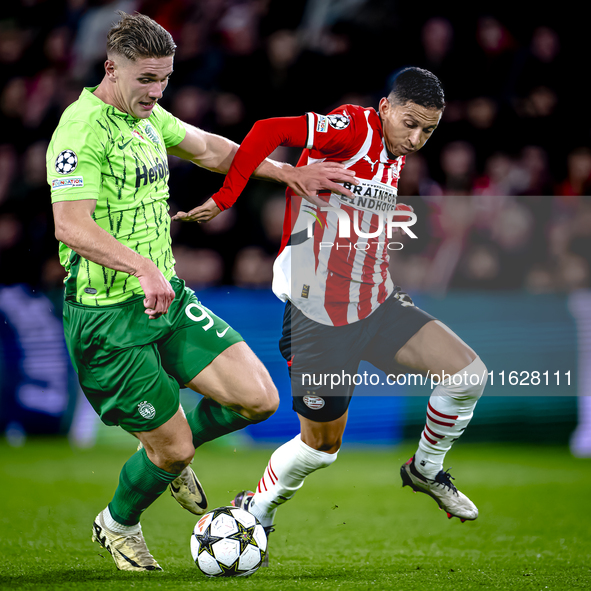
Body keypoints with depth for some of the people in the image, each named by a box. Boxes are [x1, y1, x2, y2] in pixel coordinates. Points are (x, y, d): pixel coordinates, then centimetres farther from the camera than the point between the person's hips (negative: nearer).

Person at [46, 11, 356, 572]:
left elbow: (210, 149, 27)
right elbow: (71, 226, -31)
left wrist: (286, 172, 21)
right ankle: (117, 525, 31)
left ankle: (170, 449, 27)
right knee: (172, 449, 0)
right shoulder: (83, 127, -19)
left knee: (259, 398, -2)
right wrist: (143, 267, -43)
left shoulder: (148, 116, 9)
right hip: (109, 316, -8)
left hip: (168, 297, 8)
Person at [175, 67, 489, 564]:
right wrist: (223, 200, -24)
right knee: (321, 445, 4)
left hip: (377, 304, 7)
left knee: (469, 374, -9)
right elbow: (268, 132, -26)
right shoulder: (354, 128, -16)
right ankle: (257, 509, 32)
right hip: (320, 316, -7)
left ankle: (426, 470, 16)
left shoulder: (398, 160, 10)